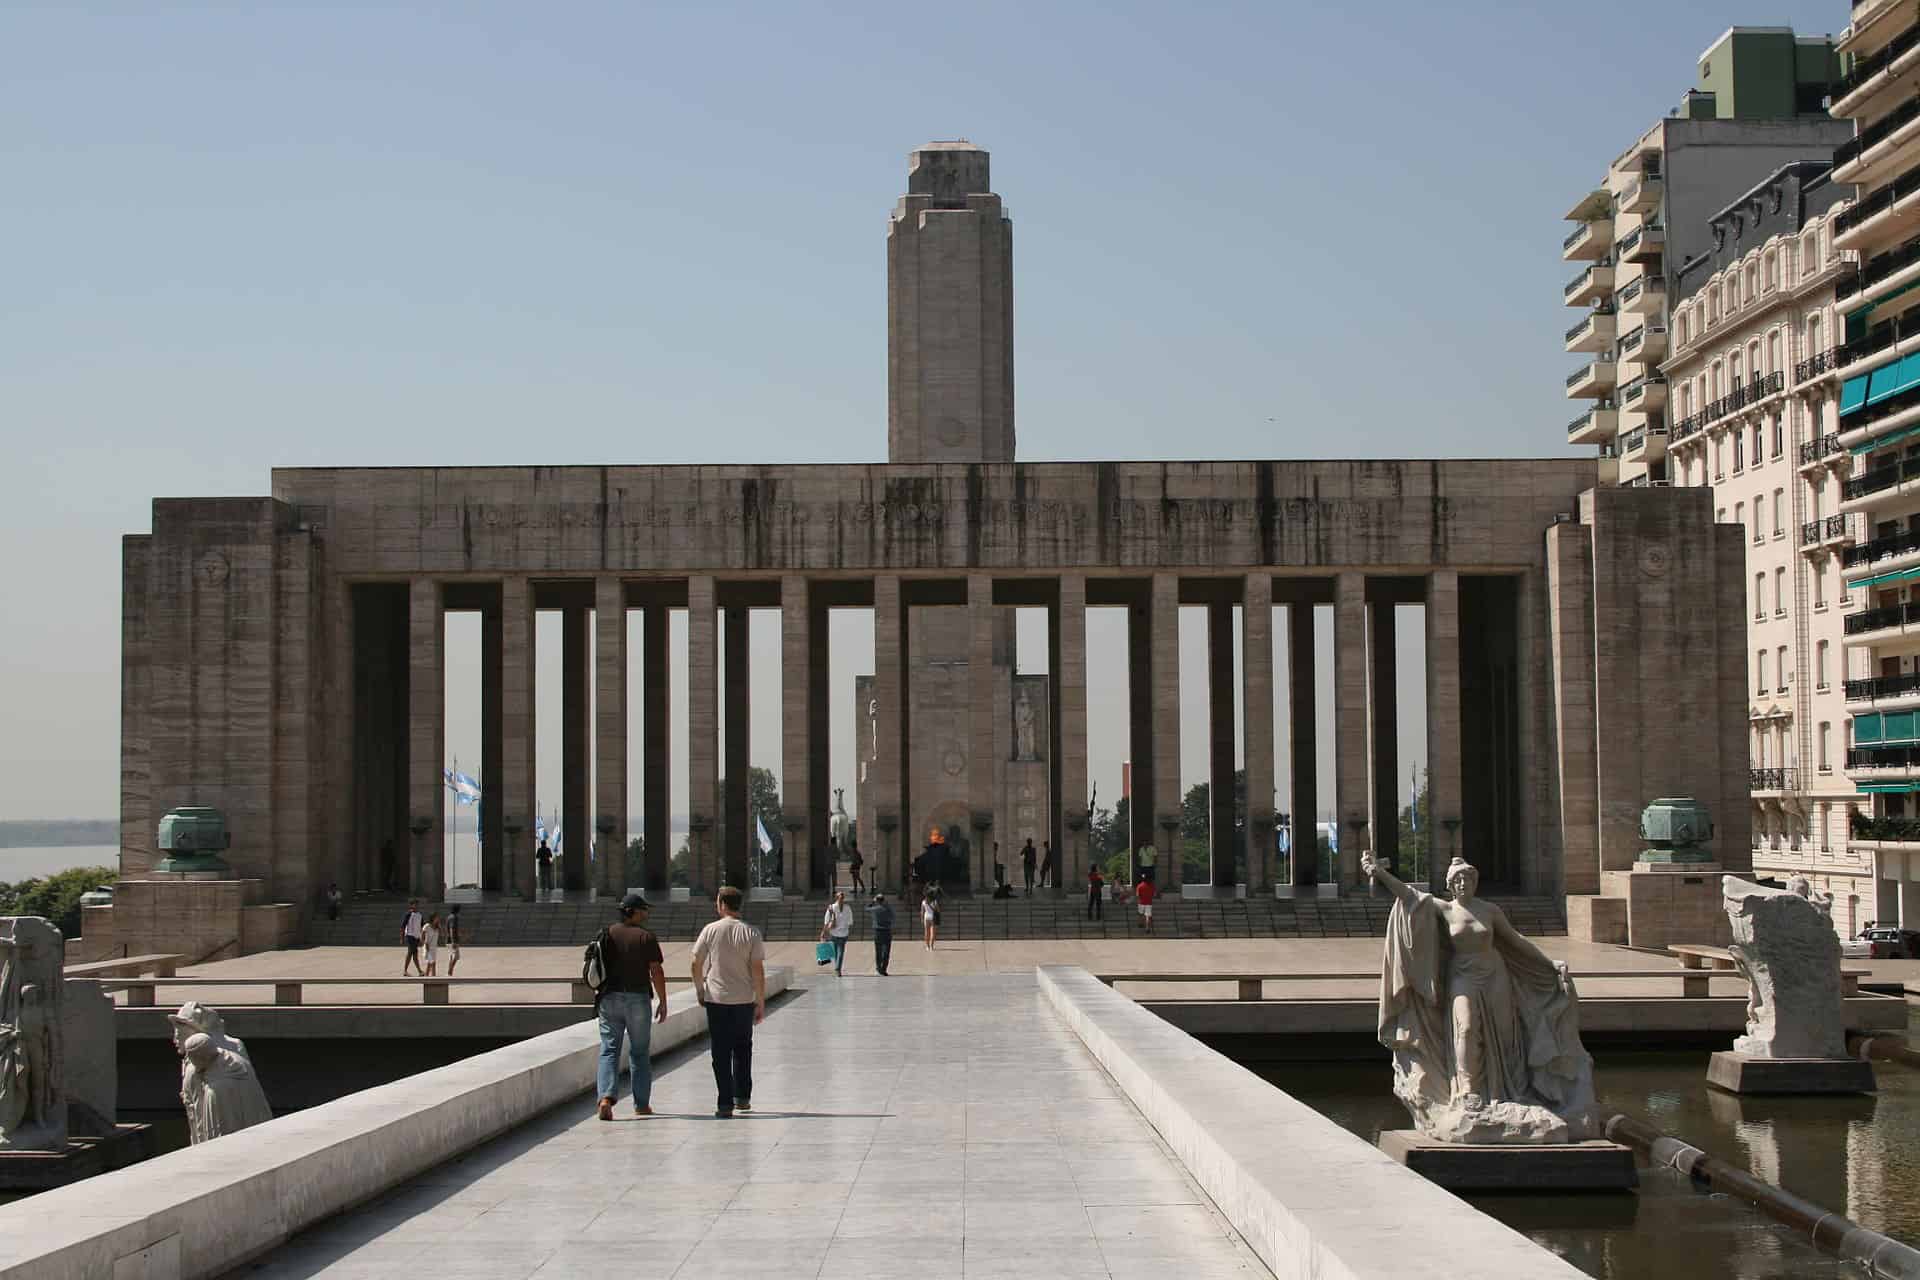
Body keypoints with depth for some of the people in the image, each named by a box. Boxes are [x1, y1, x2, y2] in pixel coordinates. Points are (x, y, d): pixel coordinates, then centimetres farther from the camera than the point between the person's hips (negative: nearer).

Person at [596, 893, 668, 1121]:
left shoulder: (607, 934, 4)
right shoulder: (646, 936, -5)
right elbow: (657, 972, -8)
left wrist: (597, 993, 15)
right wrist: (662, 1002, 0)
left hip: (609, 998, 2)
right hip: (638, 999, -2)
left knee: (609, 1050, 2)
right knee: (640, 1052, 10)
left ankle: (607, 1097, -18)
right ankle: (642, 1104, 15)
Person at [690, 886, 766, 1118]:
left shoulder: (710, 930, -4)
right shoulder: (751, 933, -3)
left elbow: (696, 964, 1)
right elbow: (758, 970, -5)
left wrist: (699, 990, 17)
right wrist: (761, 1003, 2)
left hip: (716, 999, -1)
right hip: (744, 1000, 1)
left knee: (721, 1053, 4)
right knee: (742, 1049, 18)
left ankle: (725, 1103, 2)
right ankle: (742, 1097, 20)